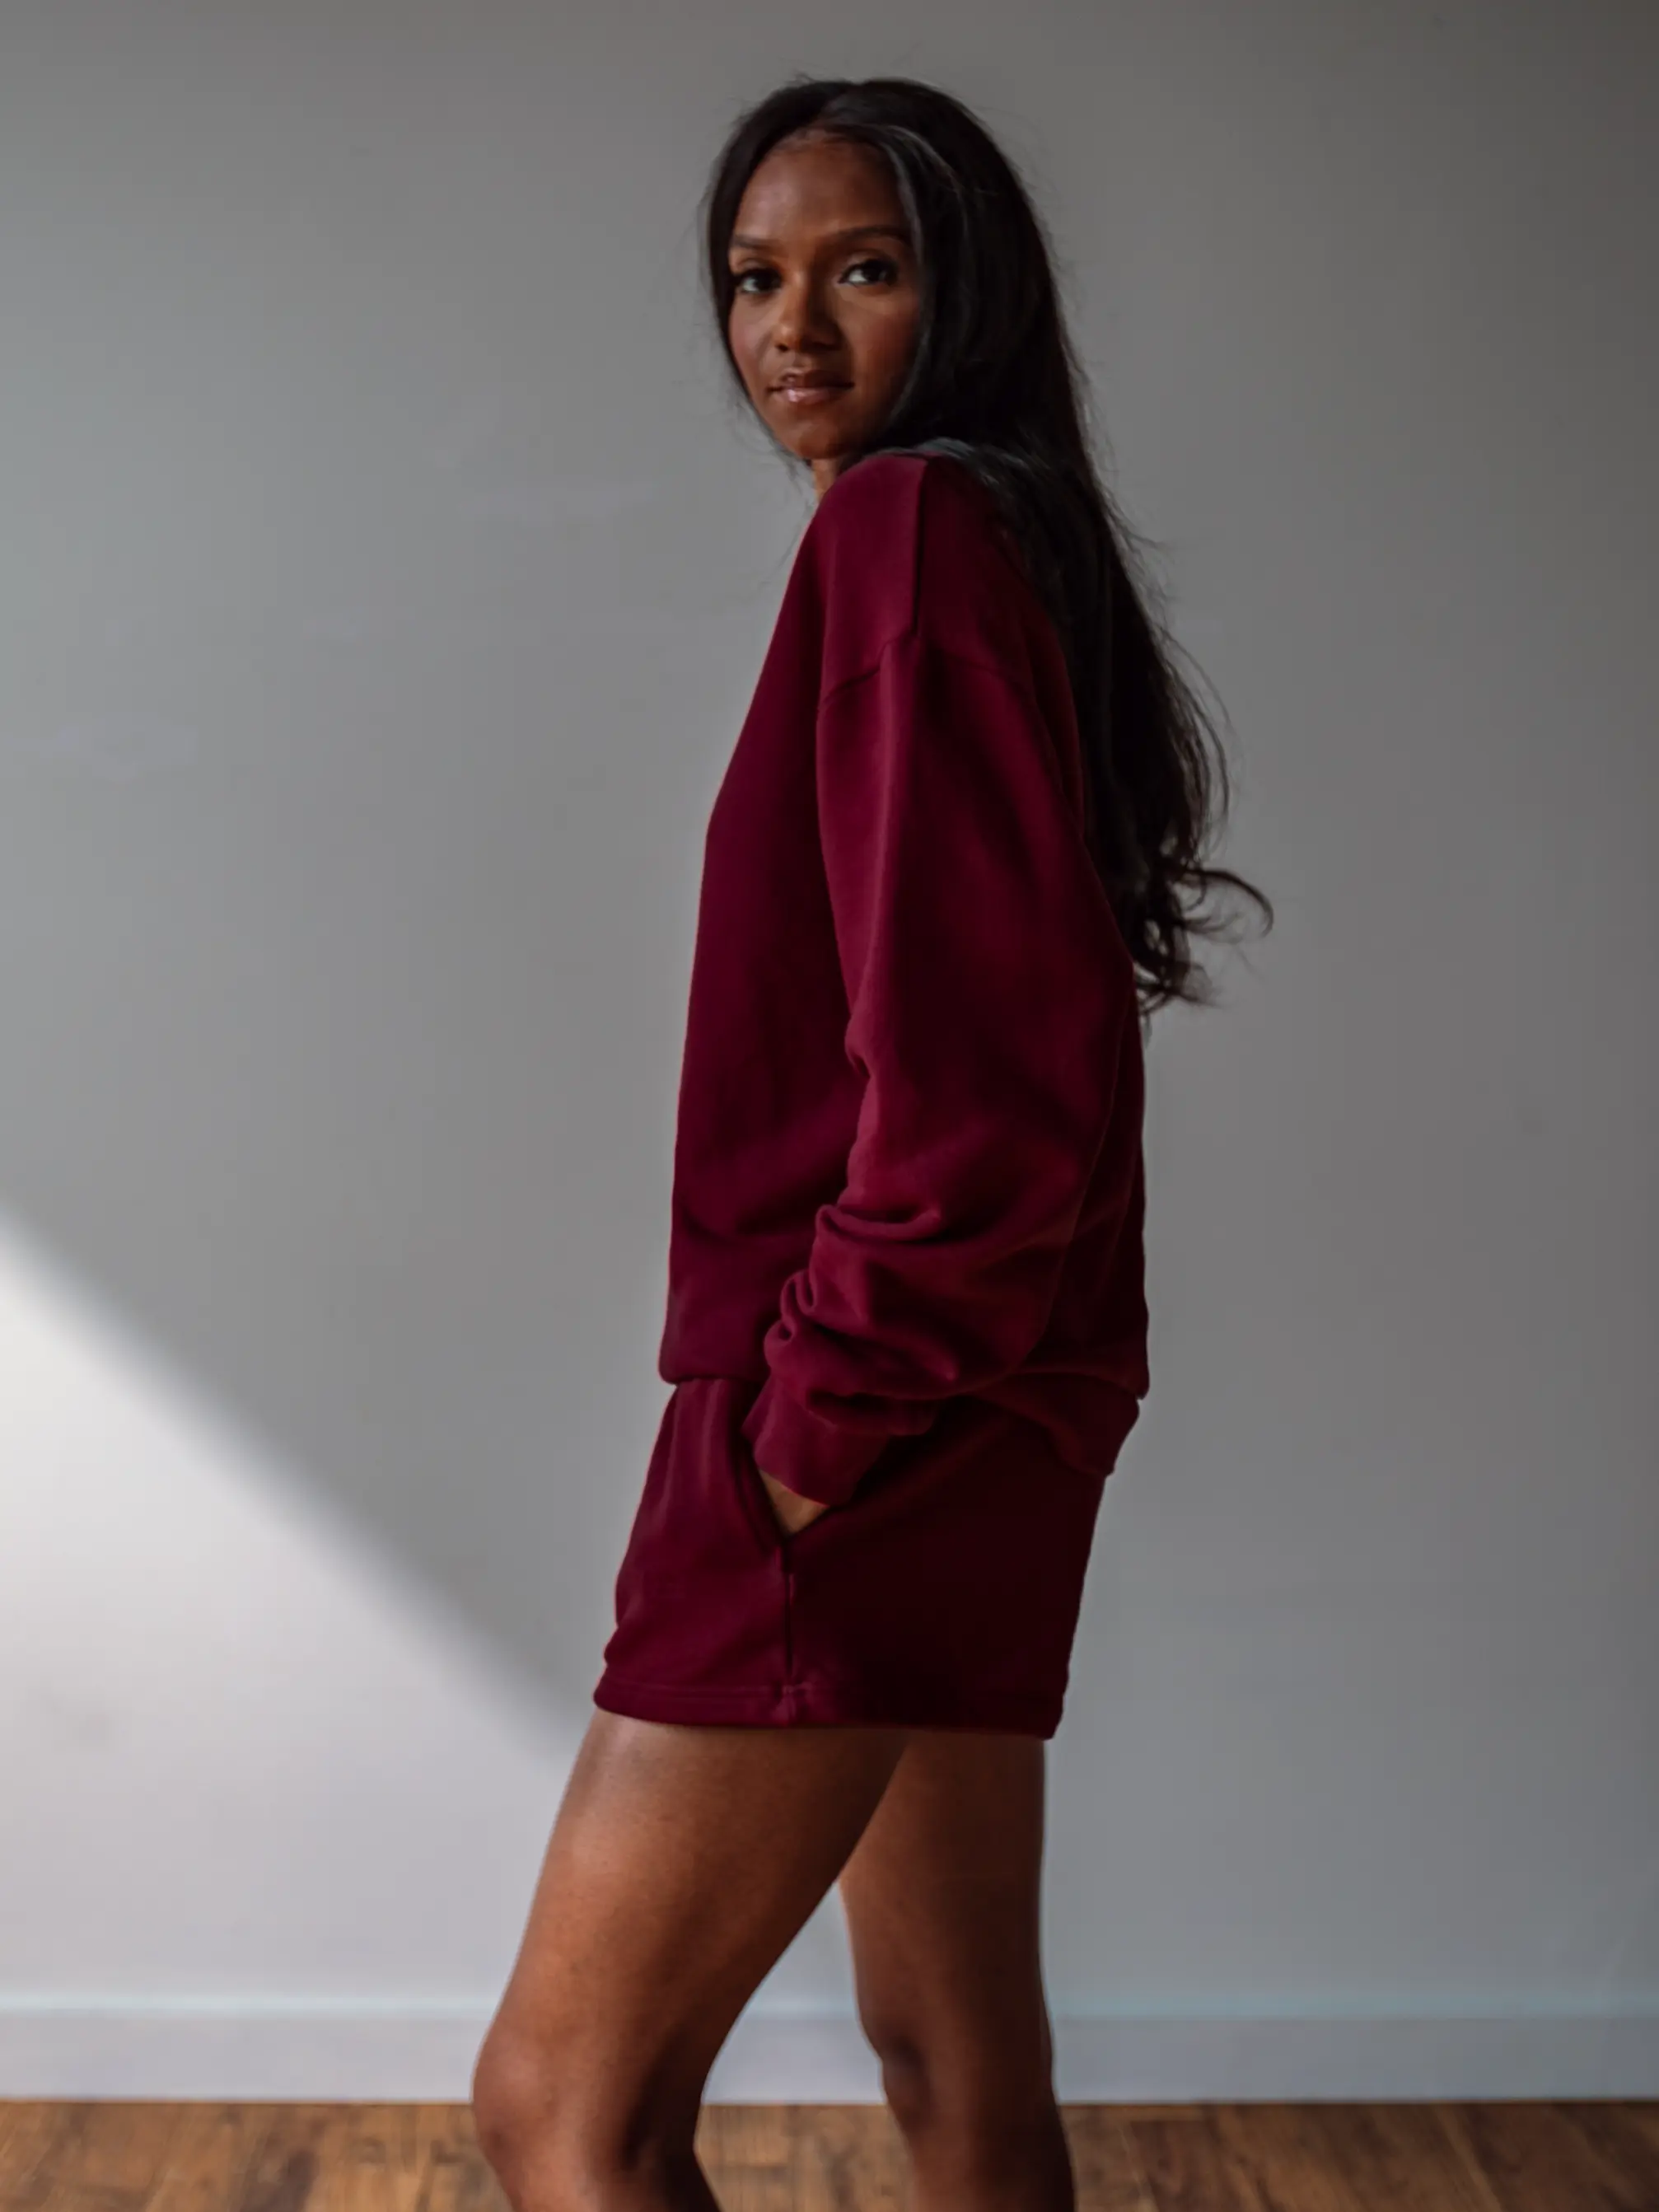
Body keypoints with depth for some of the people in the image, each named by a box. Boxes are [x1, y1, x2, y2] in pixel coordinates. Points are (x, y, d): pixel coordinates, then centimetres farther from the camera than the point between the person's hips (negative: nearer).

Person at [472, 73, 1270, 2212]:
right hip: (981, 1427, 10)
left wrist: (820, 1416, -17)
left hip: (857, 1444, -10)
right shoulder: (1004, 543, 18)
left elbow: (971, 1046, -24)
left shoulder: (908, 530, -13)